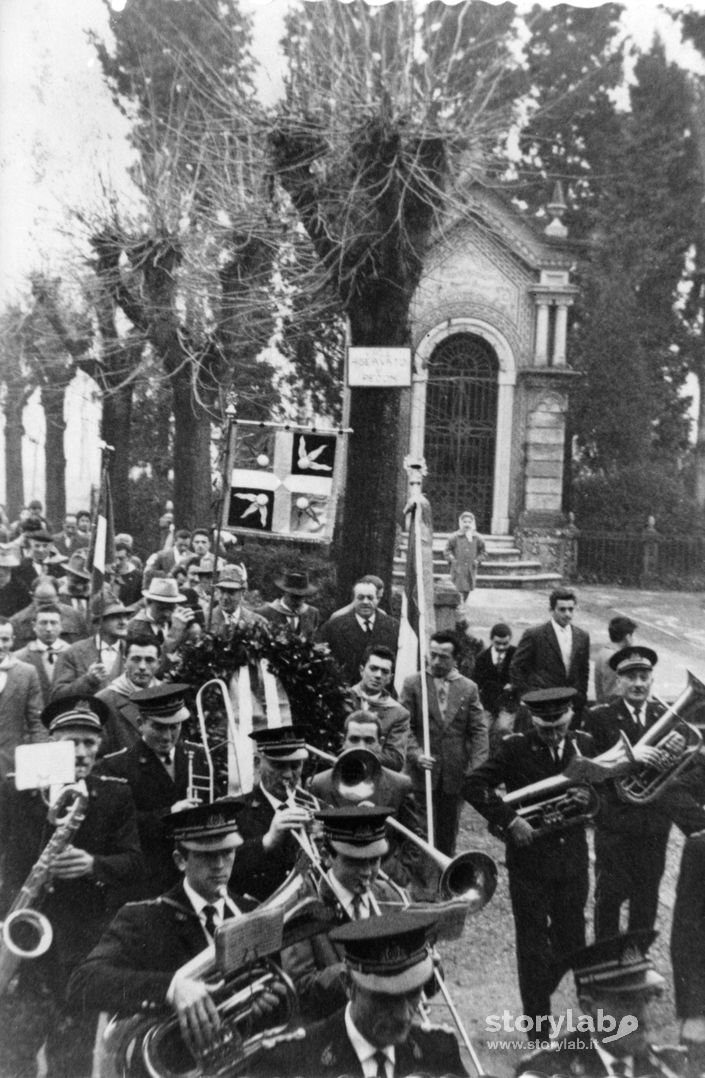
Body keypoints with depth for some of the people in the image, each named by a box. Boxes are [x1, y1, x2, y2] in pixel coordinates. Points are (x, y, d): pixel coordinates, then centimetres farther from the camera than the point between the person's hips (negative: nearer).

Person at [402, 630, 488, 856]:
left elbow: (479, 730, 3)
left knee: (448, 829, 12)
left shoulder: (468, 688, 5)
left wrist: (476, 768, -7)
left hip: (456, 772, 2)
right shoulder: (412, 684, 1)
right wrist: (416, 754, -15)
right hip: (423, 770, -2)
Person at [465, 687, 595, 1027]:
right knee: (533, 947, 6)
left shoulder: (584, 744, 1)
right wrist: (510, 820, -22)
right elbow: (472, 785, -15)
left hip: (573, 861, 4)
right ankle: (537, 1023, 23)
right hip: (529, 861, -4)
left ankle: (539, 995, 41)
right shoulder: (515, 748, -11)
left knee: (571, 944, 14)